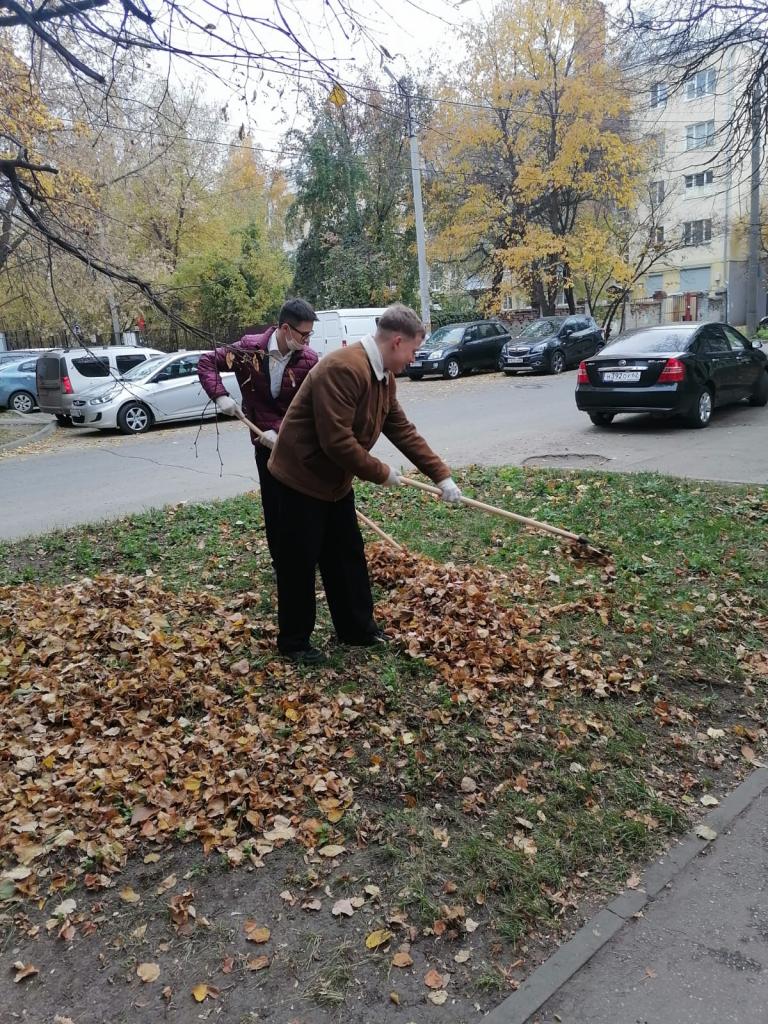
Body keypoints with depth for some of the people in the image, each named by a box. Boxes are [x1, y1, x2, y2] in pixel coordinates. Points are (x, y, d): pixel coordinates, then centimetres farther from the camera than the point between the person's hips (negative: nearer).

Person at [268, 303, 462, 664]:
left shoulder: (384, 377, 4)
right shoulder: (342, 369, -28)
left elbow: (403, 430, 7)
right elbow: (337, 441, -32)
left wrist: (441, 475, 3)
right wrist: (381, 473, -19)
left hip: (337, 480, 10)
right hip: (302, 478, -9)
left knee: (348, 557, 16)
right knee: (299, 564, 2)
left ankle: (357, 628, 30)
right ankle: (293, 641, 18)